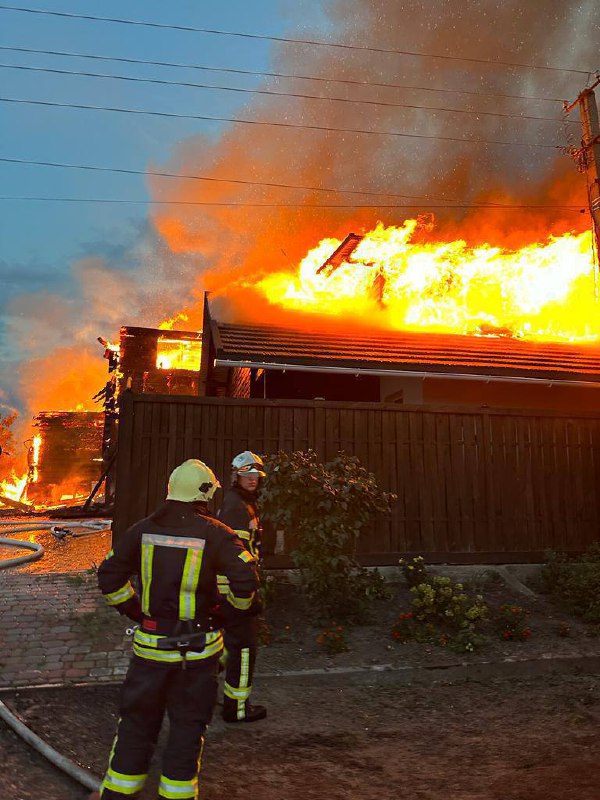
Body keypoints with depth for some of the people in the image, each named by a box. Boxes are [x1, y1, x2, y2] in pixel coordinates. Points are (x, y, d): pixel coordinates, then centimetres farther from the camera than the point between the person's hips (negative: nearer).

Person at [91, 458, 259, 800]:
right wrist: (233, 610, 0)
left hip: (151, 644, 3)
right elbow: (245, 581, -19)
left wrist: (135, 612, 12)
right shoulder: (216, 533, -12)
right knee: (188, 725, 14)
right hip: (198, 648, -3)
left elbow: (110, 577, 3)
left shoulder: (144, 529, -1)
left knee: (138, 721, 19)